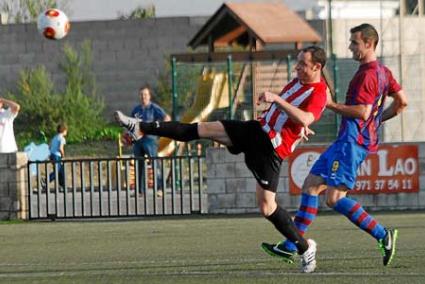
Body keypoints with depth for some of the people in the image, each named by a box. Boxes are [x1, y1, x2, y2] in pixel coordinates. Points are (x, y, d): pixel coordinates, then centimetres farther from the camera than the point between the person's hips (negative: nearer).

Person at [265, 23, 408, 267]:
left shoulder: (367, 74, -14)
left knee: (335, 198, -15)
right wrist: (379, 119, 27)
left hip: (353, 140, -11)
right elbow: (402, 102, 23)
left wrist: (332, 105, -15)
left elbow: (363, 111, -22)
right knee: (311, 186, 8)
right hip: (348, 140, 11)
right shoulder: (383, 72, 17)